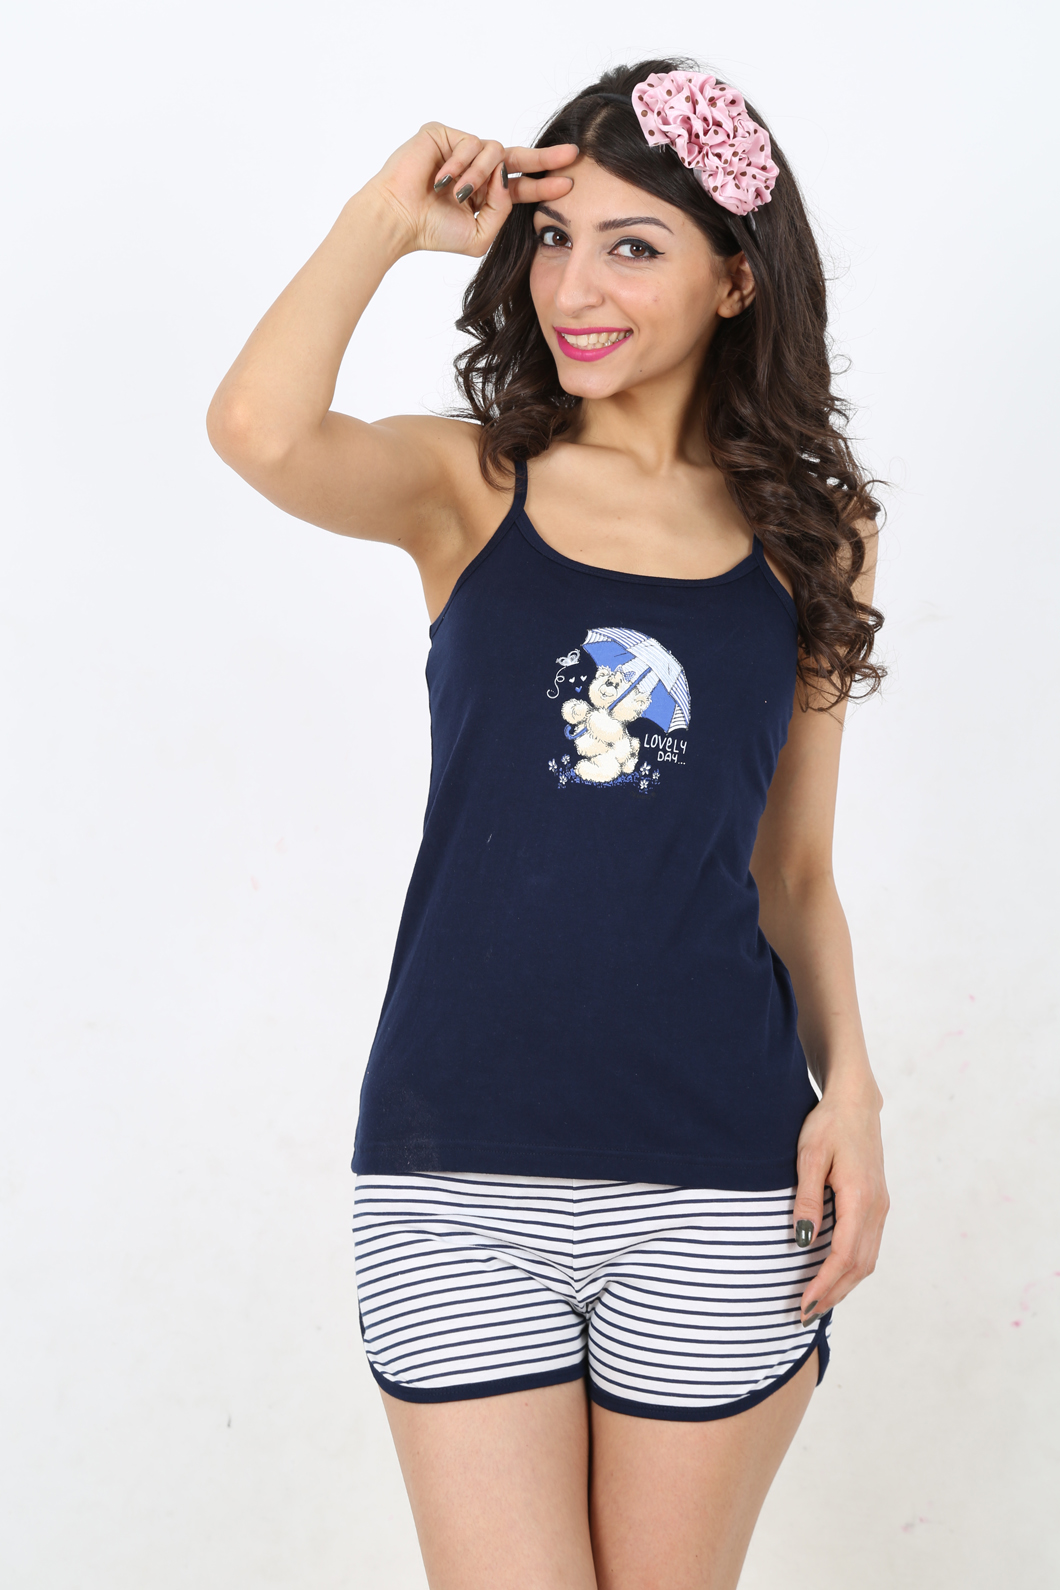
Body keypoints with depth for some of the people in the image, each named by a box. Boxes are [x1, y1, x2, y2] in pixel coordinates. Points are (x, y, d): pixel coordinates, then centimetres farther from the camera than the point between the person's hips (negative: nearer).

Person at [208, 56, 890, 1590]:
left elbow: (794, 870, 11)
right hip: (458, 1174, -1)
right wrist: (390, 214, -9)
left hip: (718, 1185, 1)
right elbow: (260, 431, -20)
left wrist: (848, 1086, -3)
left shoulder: (812, 535, 7)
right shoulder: (469, 485, 3)